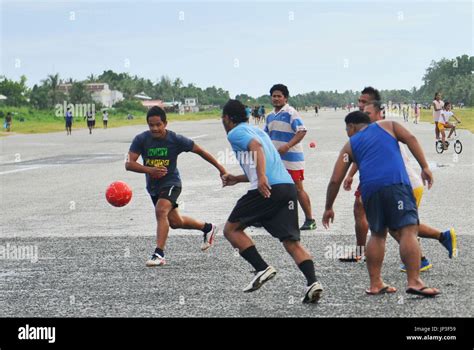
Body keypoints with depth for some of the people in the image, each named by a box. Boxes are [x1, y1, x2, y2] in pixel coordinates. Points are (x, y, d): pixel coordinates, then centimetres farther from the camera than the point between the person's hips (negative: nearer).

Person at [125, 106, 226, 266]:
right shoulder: (141, 139, -13)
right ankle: (207, 228, 41)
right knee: (175, 222, 17)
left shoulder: (176, 140, -17)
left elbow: (200, 151, -5)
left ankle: (159, 254, -29)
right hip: (153, 186, 5)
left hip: (171, 183, -4)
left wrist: (220, 168, -1)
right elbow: (129, 163, -19)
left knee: (161, 211, -30)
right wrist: (149, 170, -35)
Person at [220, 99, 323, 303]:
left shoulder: (235, 133, 6)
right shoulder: (257, 130, 31)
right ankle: (312, 282, -15)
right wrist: (237, 179, 45)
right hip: (288, 185, 7)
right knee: (291, 241, 4)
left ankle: (262, 269, -2)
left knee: (231, 229, 9)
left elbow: (256, 146, -15)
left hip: (267, 189, -7)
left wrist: (261, 178, -28)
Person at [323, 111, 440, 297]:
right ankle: (414, 281, -21)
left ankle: (375, 283, 16)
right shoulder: (386, 125, 25)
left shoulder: (350, 145, 24)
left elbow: (335, 180, 18)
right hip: (395, 182, -2)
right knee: (408, 230, -8)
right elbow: (410, 138, 6)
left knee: (377, 234, 18)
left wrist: (329, 208, 28)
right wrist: (425, 167, 3)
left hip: (370, 189, 2)